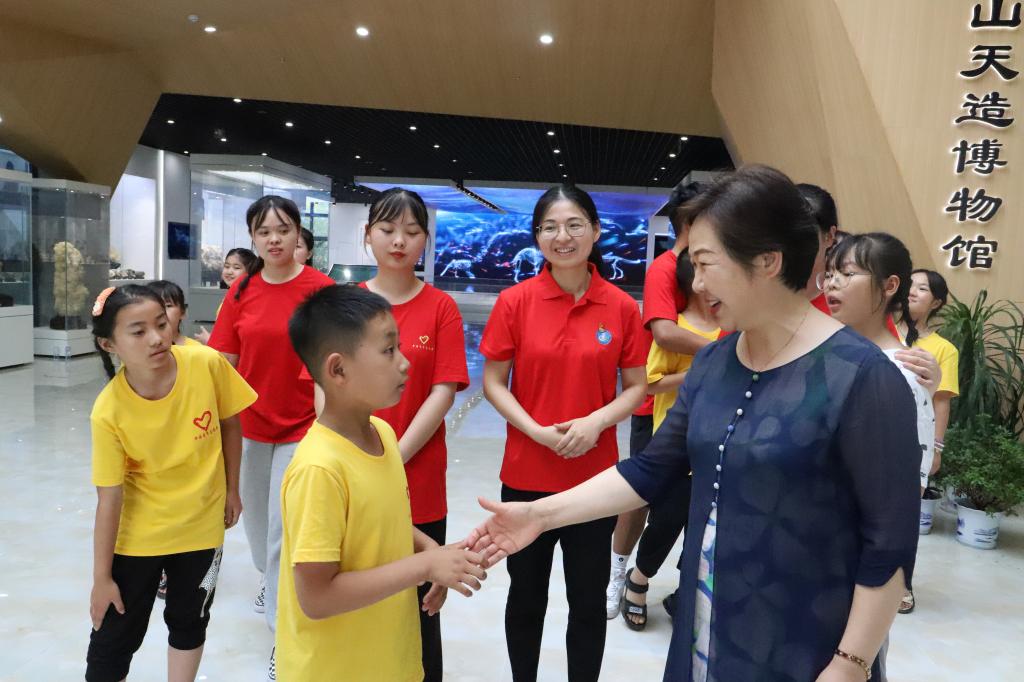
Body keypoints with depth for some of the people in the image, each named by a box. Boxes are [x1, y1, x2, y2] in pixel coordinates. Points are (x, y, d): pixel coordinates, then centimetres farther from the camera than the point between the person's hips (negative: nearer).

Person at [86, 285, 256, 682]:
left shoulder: (208, 365, -21)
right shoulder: (109, 411, -23)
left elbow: (230, 426, -3)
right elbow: (109, 498, -16)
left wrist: (231, 490, 4)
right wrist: (101, 577, -9)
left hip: (201, 525, 2)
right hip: (137, 535, -1)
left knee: (188, 622, 20)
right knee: (114, 636, 12)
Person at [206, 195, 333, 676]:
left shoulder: (320, 288, -13)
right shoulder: (241, 291, 0)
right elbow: (225, 361, 4)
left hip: (300, 425, -5)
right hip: (249, 422, 5)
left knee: (285, 528, -3)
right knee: (255, 513, 22)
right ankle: (273, 579, 51)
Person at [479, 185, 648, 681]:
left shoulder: (622, 308, -4)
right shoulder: (515, 301, -6)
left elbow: (635, 388, 2)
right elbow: (493, 383, -2)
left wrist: (596, 422, -17)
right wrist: (538, 431, -17)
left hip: (596, 476, 0)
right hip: (526, 474, 0)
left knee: (589, 600, 14)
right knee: (526, 595, 17)